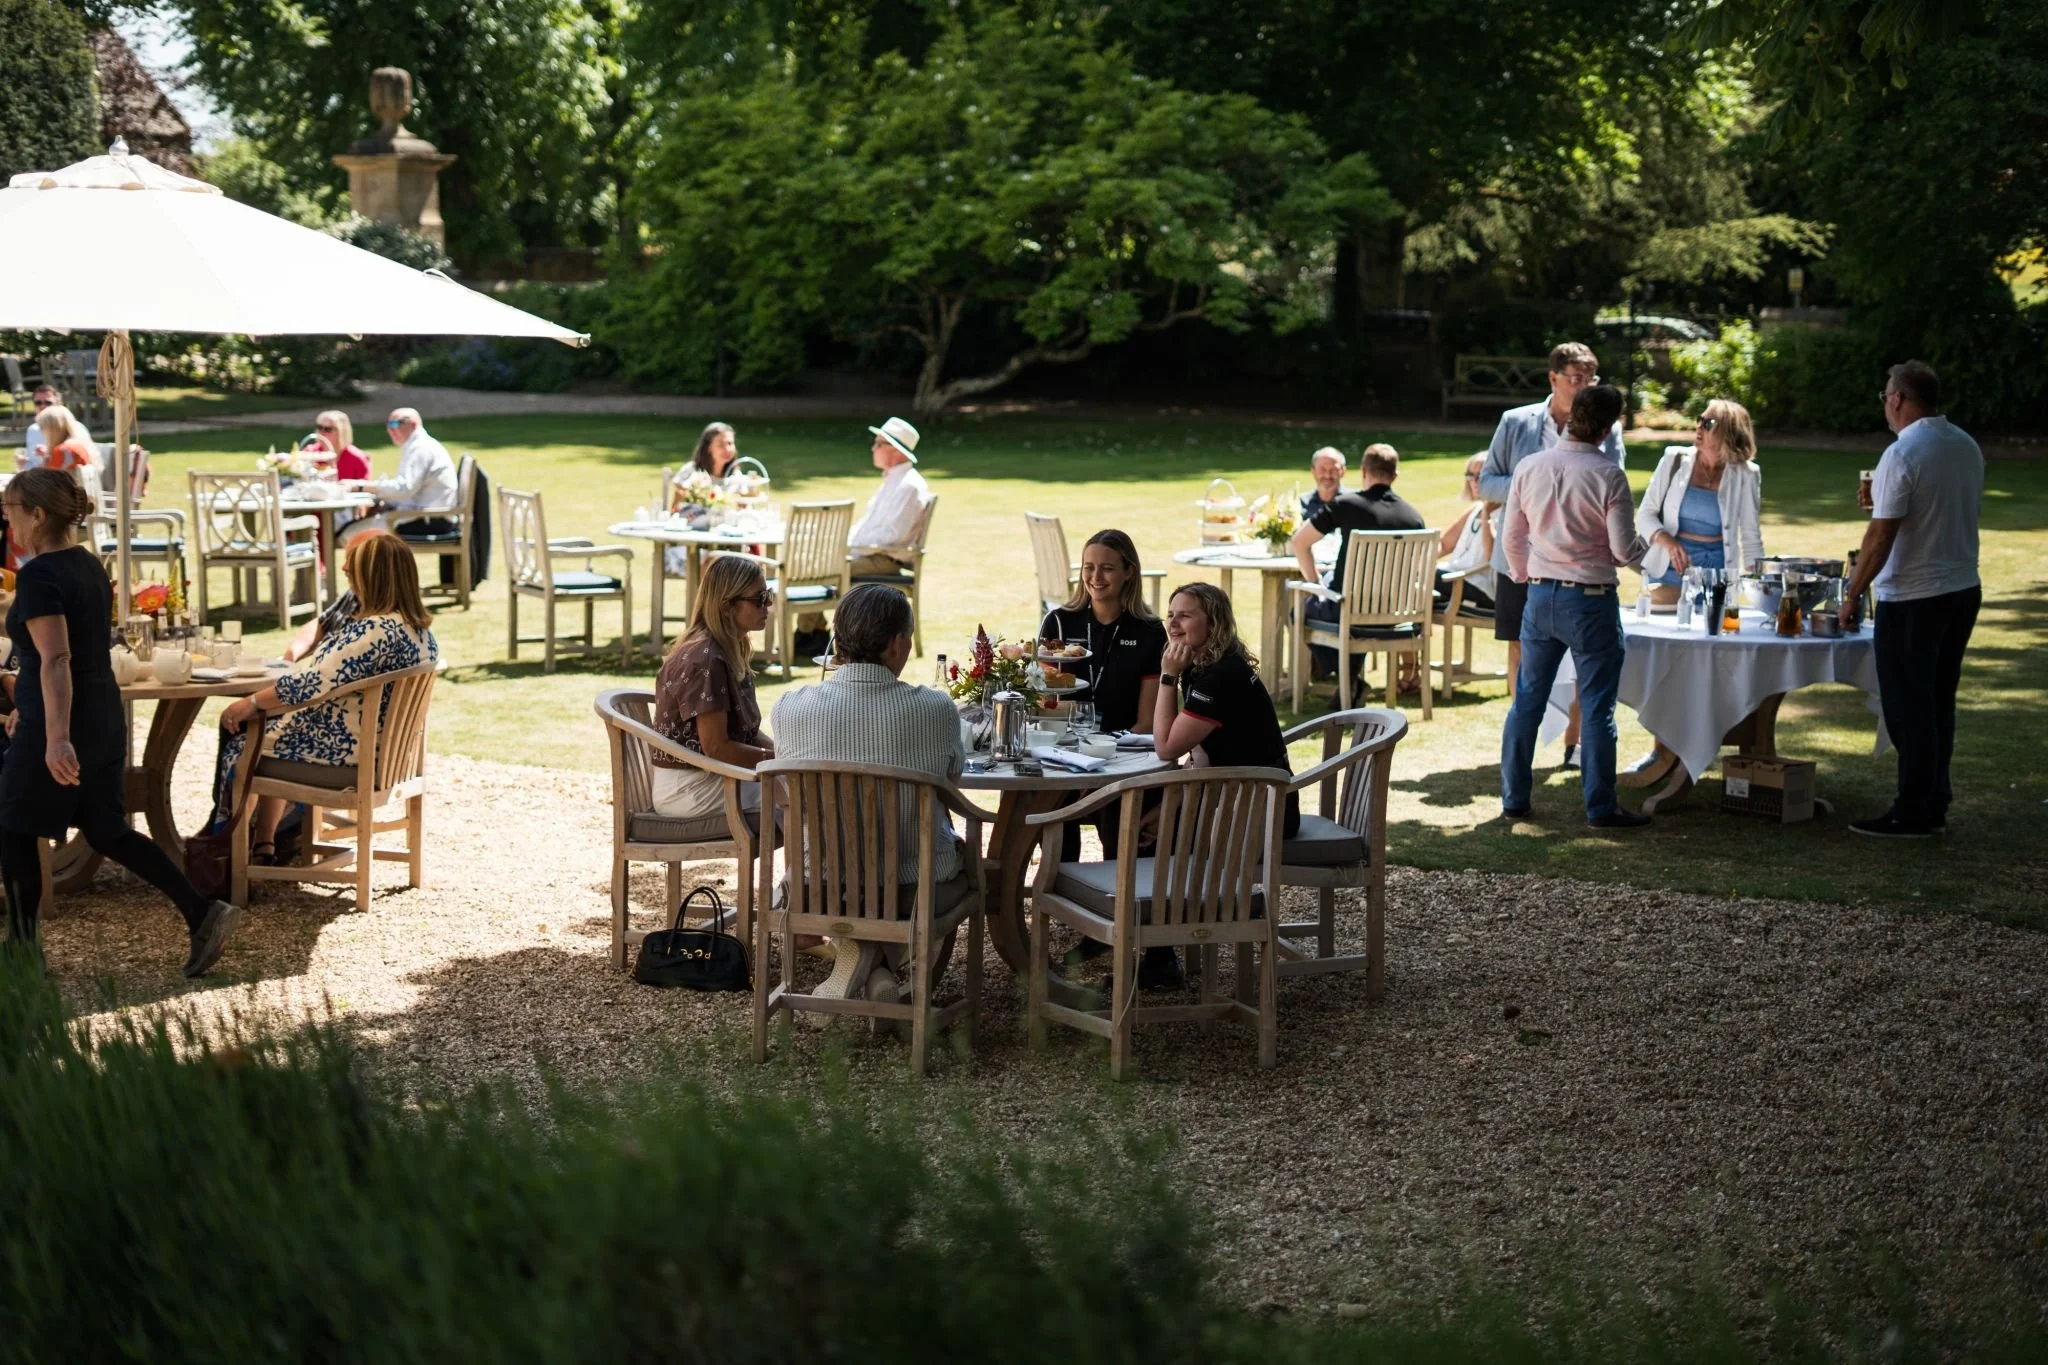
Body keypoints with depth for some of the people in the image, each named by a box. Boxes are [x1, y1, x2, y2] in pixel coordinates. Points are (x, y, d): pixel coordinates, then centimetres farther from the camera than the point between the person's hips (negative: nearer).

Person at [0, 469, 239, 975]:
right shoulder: (91, 566, 10)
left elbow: (55, 660, -28)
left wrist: (56, 738, -35)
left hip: (58, 726, -8)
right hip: (103, 717, 8)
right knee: (107, 830, 13)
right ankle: (202, 913, 3)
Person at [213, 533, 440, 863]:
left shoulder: (377, 631, -26)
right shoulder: (420, 628, 4)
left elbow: (311, 684, -28)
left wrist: (251, 703, -19)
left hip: (344, 757, -10)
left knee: (238, 749, 12)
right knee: (267, 736, 29)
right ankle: (264, 845, 29)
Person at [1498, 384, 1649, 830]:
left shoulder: (1530, 467, 0)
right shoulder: (1608, 476, -15)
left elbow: (1511, 537, 8)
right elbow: (1625, 550, -14)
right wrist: (1645, 543, 9)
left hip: (1540, 595, 5)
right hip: (1590, 599, -5)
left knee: (1527, 700, 13)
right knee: (1597, 707, 3)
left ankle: (1513, 798, 20)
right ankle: (1600, 807, 7)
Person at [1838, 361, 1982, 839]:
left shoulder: (1903, 454, -17)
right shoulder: (1967, 446, 8)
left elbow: (1880, 538, -19)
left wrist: (1852, 595, -11)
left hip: (1912, 600, -8)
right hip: (1963, 589, 8)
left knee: (1908, 708, 0)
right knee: (1939, 703, 15)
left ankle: (1913, 813, 4)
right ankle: (1935, 804, 21)